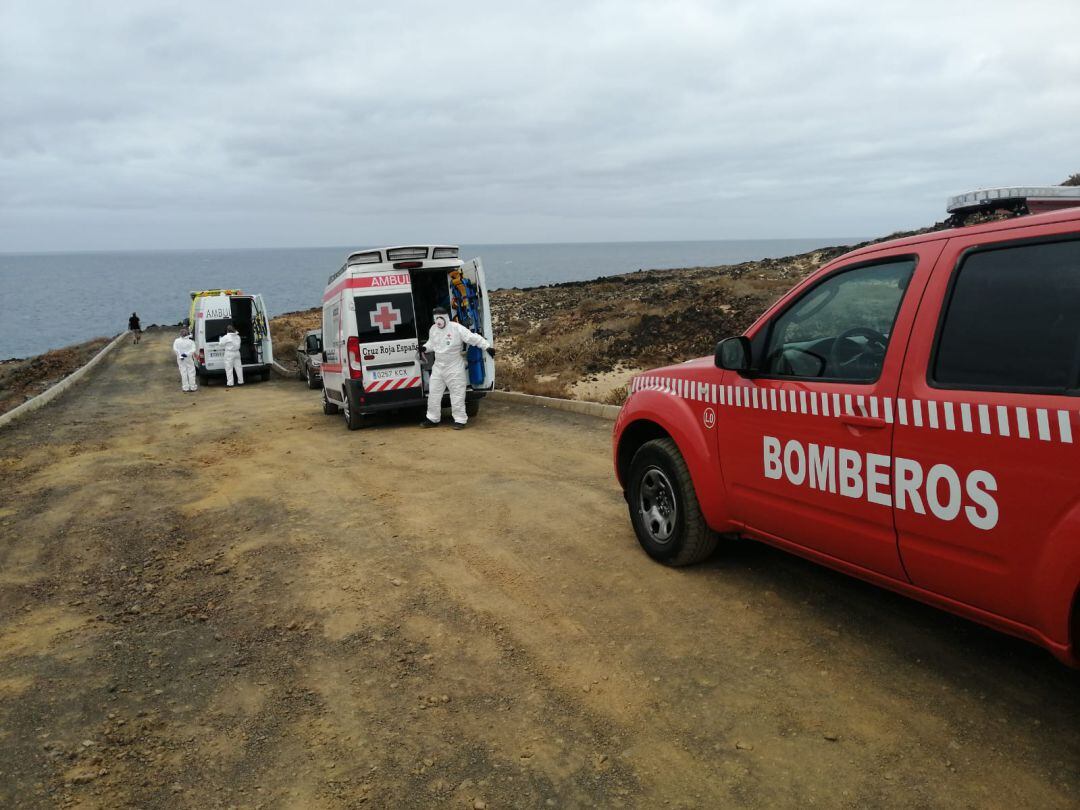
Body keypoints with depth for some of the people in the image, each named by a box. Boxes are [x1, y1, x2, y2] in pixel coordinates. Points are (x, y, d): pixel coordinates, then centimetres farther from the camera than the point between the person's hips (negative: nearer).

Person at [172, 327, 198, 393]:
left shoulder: (177, 341, -5)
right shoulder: (190, 341, -8)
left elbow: (175, 350, -11)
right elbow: (193, 350, -16)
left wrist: (180, 355, -8)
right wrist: (187, 354, -16)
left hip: (180, 359, 1)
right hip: (189, 358, -1)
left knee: (183, 372, 7)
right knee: (191, 372, 7)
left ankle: (185, 387, 9)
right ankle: (193, 387, 10)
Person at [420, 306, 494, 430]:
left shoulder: (456, 328, -15)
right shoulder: (433, 329, 5)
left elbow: (473, 338, -17)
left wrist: (487, 347, -22)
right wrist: (425, 348, 2)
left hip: (454, 368, -6)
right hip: (438, 367, 6)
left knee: (457, 394, -2)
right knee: (433, 393, 9)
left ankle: (460, 420, 7)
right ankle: (433, 419, 20)